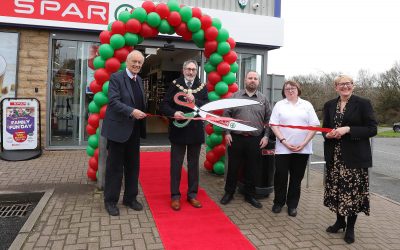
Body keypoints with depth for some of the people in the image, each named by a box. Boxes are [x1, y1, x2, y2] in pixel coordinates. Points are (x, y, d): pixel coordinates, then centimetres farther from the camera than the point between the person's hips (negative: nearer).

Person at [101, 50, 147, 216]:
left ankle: (130, 198, 28)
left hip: (134, 130, 7)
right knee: (115, 166, 4)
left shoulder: (139, 80, 13)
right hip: (118, 129, -7)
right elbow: (113, 101, -19)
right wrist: (132, 112, -29)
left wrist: (143, 113, 0)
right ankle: (110, 201, 19)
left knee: (133, 165, 13)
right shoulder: (116, 77, -8)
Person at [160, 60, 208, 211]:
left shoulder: (202, 87, 4)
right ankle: (175, 196, 17)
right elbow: (164, 105, -4)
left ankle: (192, 194, 25)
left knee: (193, 164, 12)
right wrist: (173, 113, -22)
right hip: (178, 130, -1)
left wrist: (194, 100, -22)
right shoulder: (175, 85, 0)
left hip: (196, 131, 2)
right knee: (176, 164, 6)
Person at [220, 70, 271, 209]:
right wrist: (227, 133, -4)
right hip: (236, 138, -1)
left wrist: (266, 136, -1)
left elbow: (268, 120, 8)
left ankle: (249, 195, 25)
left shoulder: (263, 99, 7)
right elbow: (226, 115, 3)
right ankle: (229, 193, 24)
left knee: (252, 169, 10)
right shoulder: (235, 96, 4)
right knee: (233, 167, 8)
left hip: (255, 140, 1)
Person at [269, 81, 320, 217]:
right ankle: (278, 202, 22)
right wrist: (284, 142, -12)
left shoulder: (307, 105, 8)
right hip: (283, 148, -1)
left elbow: (314, 126, 2)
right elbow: (274, 125, -1)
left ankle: (292, 205, 22)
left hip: (302, 149, 1)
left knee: (297, 178, 8)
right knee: (280, 176, 4)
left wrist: (304, 143, -9)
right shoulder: (279, 105, 7)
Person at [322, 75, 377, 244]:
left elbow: (372, 129, -8)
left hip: (355, 156, -4)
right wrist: (327, 135, -8)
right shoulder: (329, 105, 9)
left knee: (353, 191, 1)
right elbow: (324, 128, 15)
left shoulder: (363, 103, -4)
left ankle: (350, 227, 20)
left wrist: (348, 130, -20)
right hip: (334, 156, 4)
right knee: (336, 189, 11)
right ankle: (339, 221, 31)